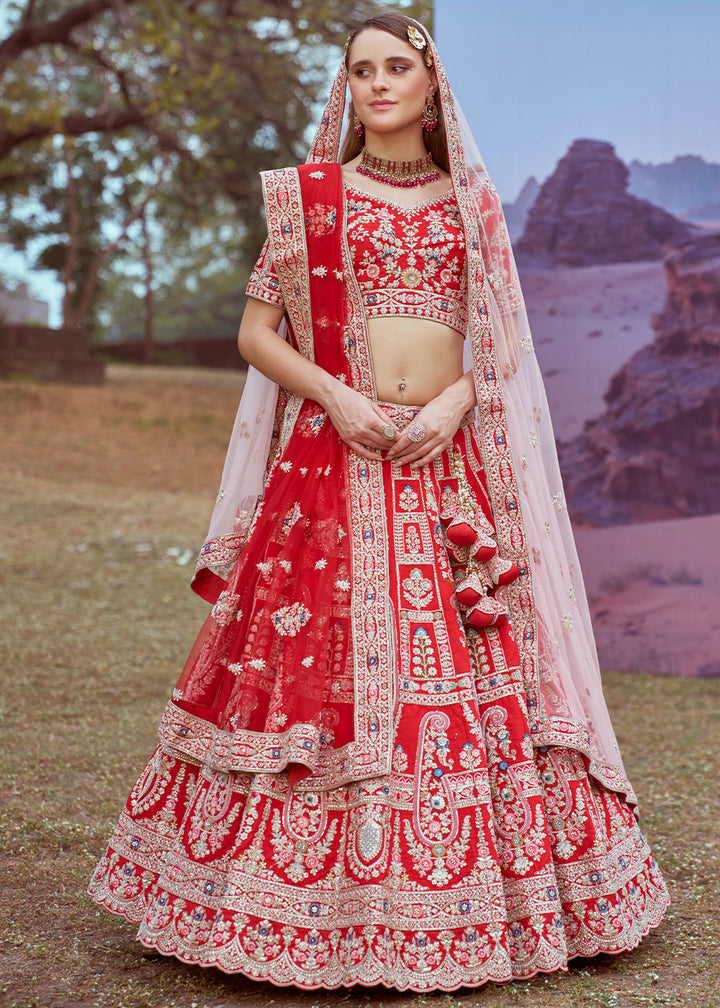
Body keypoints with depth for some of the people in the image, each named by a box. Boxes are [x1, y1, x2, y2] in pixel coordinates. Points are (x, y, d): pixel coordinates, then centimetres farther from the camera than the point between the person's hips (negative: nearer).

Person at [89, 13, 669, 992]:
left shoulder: (472, 201, 13)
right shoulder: (310, 194, 7)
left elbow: (502, 341, 11)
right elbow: (254, 333, 5)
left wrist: (457, 399, -8)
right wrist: (337, 396, -10)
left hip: (450, 462, 2)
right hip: (333, 464, -2)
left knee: (469, 671, 0)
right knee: (323, 666, -5)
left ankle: (458, 899, 13)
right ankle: (317, 900, 8)